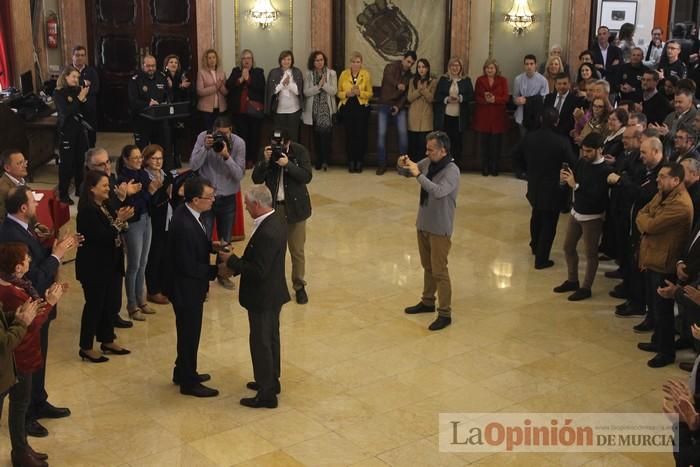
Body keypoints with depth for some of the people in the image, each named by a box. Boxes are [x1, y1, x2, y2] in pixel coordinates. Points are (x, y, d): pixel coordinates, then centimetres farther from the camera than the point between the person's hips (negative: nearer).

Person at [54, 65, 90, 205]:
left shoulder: (77, 90, 3)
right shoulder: (59, 93, -10)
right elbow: (66, 111, -22)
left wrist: (84, 98, -10)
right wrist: (80, 98, -24)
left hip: (79, 129, 5)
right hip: (66, 131, -5)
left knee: (80, 160, 11)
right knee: (66, 162, -4)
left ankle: (80, 189, 24)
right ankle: (63, 193, 3)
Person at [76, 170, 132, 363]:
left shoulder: (106, 205, 6)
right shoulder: (87, 211, -19)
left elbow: (115, 232, 10)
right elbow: (102, 237, -25)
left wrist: (122, 219, -8)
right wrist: (119, 220, -24)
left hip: (112, 264, 8)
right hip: (94, 267, -8)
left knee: (112, 303, 15)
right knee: (94, 305, 2)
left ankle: (107, 341, 31)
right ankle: (86, 348, 15)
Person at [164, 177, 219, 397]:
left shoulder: (185, 212, -3)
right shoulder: (185, 226, -32)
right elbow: (189, 267, -28)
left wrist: (212, 246, -1)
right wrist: (216, 269, -20)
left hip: (188, 287, 9)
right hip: (186, 288, -9)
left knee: (189, 332, 24)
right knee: (189, 334, 8)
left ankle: (183, 372, 42)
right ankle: (189, 383, 25)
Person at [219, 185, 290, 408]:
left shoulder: (266, 233, -30)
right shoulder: (276, 220, 1)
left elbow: (258, 271, -29)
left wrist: (232, 261, -17)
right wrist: (236, 265, 4)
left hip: (263, 297, -10)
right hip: (273, 292, 10)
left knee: (261, 343, 3)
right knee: (271, 338, 23)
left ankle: (267, 394, 15)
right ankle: (271, 381, 39)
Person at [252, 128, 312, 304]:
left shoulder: (300, 151, -8)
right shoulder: (267, 152, -4)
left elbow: (307, 177, -15)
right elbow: (257, 179, -7)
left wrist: (288, 164, -26)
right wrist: (265, 161, -22)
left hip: (295, 207, -2)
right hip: (272, 206, 2)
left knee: (297, 250, 6)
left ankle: (299, 286, 19)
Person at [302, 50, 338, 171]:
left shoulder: (331, 73, 2)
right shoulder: (309, 74, 4)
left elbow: (334, 91, -5)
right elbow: (306, 92, -5)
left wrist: (324, 84, -17)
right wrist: (318, 86, -16)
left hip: (327, 108, -2)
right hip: (313, 109, 2)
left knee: (325, 132, -19)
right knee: (316, 135, 7)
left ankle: (325, 160, -17)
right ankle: (319, 160, 15)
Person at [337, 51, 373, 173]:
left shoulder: (366, 74, 4)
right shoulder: (344, 74, 6)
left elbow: (370, 93, 2)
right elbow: (339, 92, 7)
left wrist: (359, 92, -16)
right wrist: (347, 94, -13)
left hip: (361, 108, -1)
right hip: (347, 108, 1)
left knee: (360, 135, -5)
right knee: (349, 135, -2)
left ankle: (359, 162, 4)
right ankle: (351, 162, 7)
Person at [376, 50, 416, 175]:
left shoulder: (410, 76, 7)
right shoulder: (391, 66, -8)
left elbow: (406, 94, 5)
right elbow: (388, 77, -31)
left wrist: (399, 106, -12)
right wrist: (397, 85, -50)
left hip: (399, 107, 3)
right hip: (384, 105, -3)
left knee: (403, 132, -10)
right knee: (381, 134, -6)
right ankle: (382, 164, 3)